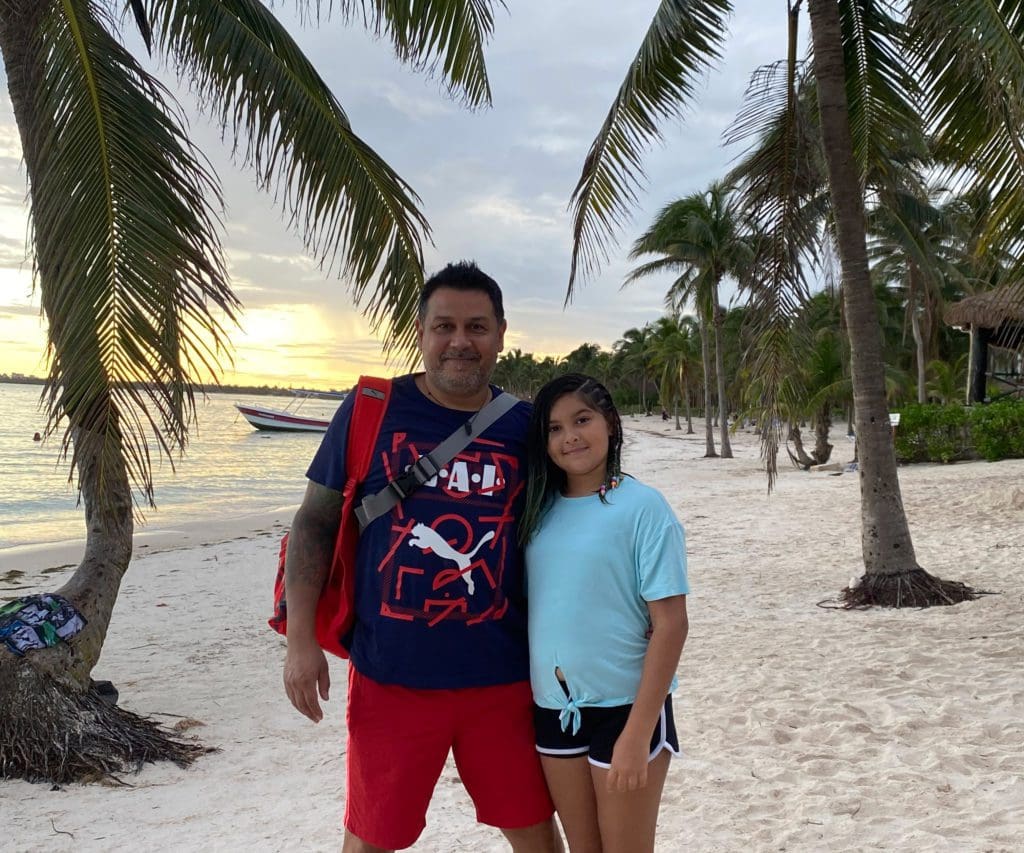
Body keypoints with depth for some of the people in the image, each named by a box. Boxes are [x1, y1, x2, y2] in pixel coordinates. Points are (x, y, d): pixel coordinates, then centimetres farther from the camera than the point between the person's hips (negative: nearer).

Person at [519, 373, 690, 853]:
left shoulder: (642, 507, -12)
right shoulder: (540, 508, 2)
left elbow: (670, 624, -15)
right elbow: (530, 607, 9)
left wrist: (639, 731, -18)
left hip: (623, 706, -5)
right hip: (553, 707, 5)